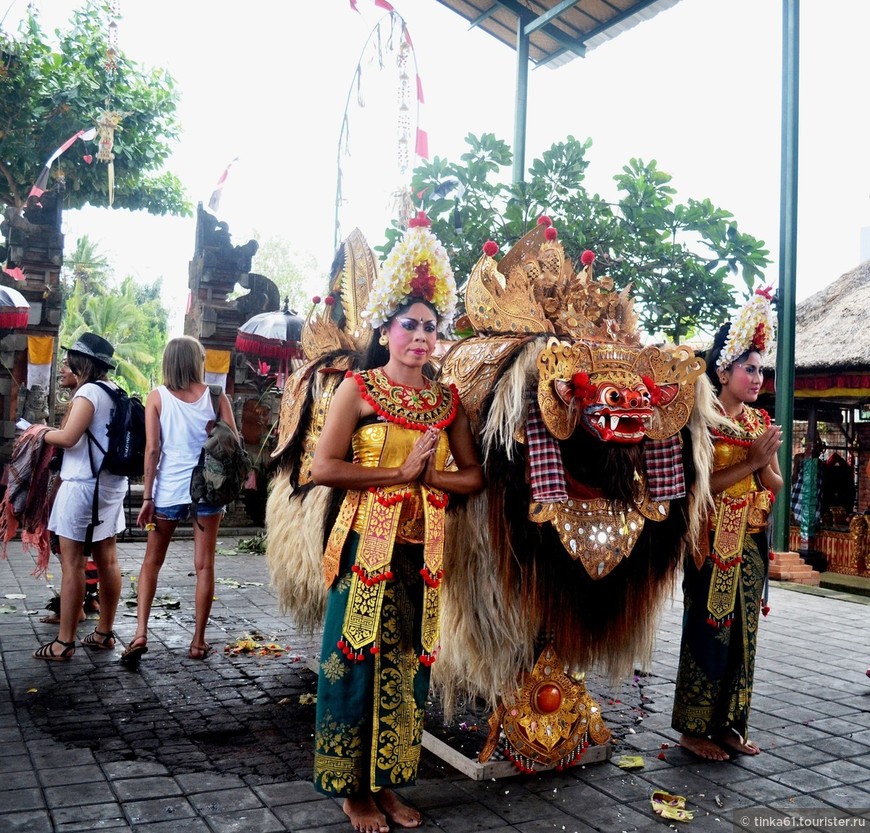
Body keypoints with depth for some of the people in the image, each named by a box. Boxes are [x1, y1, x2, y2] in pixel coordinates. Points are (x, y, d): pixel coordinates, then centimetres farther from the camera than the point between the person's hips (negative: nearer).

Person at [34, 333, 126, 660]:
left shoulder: (88, 392, -12)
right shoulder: (113, 392, 13)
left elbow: (68, 437, -21)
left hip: (83, 485, -9)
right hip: (110, 484, 9)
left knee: (72, 563, -4)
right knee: (107, 560, 12)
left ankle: (64, 642, 1)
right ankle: (104, 633, 20)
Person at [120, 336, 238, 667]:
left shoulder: (157, 397, -1)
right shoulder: (215, 396, 0)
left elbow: (152, 449, -6)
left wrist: (147, 496, -3)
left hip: (168, 488, 0)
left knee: (152, 562, 13)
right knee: (204, 565, 7)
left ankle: (141, 633, 2)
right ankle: (198, 641, 12)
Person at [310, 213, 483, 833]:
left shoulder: (447, 400, 8)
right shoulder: (359, 389, -4)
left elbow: (473, 475, 9)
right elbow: (325, 468, -13)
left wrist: (429, 477, -9)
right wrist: (401, 473, -13)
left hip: (423, 549, 4)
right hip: (368, 543, -4)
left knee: (406, 664, 10)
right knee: (357, 663, 2)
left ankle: (387, 783, 26)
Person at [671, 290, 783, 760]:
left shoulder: (760, 422, 11)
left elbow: (775, 485, 10)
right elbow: (701, 484, -18)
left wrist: (766, 461, -10)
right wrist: (751, 460, -18)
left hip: (752, 542, 7)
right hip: (714, 544, -7)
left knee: (743, 632, 11)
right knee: (709, 630, 0)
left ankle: (728, 723, 23)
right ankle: (694, 728, 13)